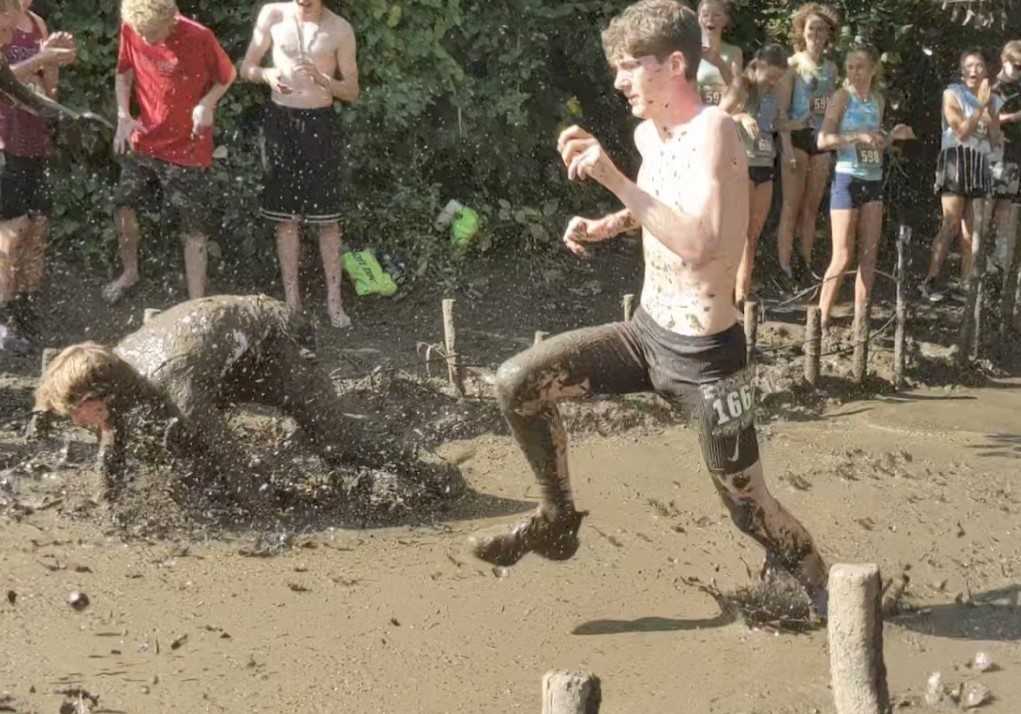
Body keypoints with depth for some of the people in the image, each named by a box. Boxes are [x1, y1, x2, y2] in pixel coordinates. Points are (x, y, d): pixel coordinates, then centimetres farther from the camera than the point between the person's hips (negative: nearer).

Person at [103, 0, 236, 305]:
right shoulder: (131, 29, -11)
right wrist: (123, 116, -8)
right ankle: (129, 272, 40)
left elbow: (227, 75, -6)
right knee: (123, 205, 14)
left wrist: (207, 103, -23)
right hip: (143, 140, 4)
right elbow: (124, 72, 5)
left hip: (187, 148, -4)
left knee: (193, 229, 1)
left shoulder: (199, 37, -22)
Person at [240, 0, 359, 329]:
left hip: (320, 123, -1)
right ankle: (292, 301, 14)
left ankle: (334, 302, 7)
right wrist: (266, 74, -16)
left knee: (328, 218, -1)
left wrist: (322, 80, -19)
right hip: (280, 120, 1)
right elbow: (246, 68, 6)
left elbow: (352, 91, 1)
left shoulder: (340, 29, -4)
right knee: (286, 217, 6)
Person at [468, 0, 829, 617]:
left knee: (749, 508, 2)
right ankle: (558, 521, 15)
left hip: (705, 355, -7)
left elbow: (698, 243, -36)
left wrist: (615, 179, -35)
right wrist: (608, 225, 7)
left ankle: (829, 598, 28)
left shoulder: (712, 130, -22)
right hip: (647, 333, 7)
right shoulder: (649, 134, 3)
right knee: (518, 383, -4)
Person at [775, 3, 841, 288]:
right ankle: (784, 269, -4)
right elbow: (781, 110, -8)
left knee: (812, 207, 8)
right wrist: (786, 146, -17)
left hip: (822, 140, 5)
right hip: (798, 138, -5)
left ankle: (806, 265, 14)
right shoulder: (793, 64, -2)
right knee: (792, 206, -6)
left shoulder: (831, 68, 14)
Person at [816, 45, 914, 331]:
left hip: (874, 181, 6)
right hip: (847, 180, -6)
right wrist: (858, 136, -23)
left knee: (870, 256, 6)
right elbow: (823, 140, -15)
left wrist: (892, 136, 2)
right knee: (842, 257, -7)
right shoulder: (842, 96, -7)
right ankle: (821, 319, 2)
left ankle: (860, 320, 13)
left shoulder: (877, 99, 11)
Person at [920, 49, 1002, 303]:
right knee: (951, 226, -14)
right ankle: (931, 281, -12)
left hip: (980, 165, 5)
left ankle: (965, 284, 4)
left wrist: (990, 110, -1)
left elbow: (995, 141, 10)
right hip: (956, 159, -5)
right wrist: (981, 105, -12)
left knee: (972, 229, 2)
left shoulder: (992, 100, 16)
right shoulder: (952, 94, 1)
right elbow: (962, 132, -9)